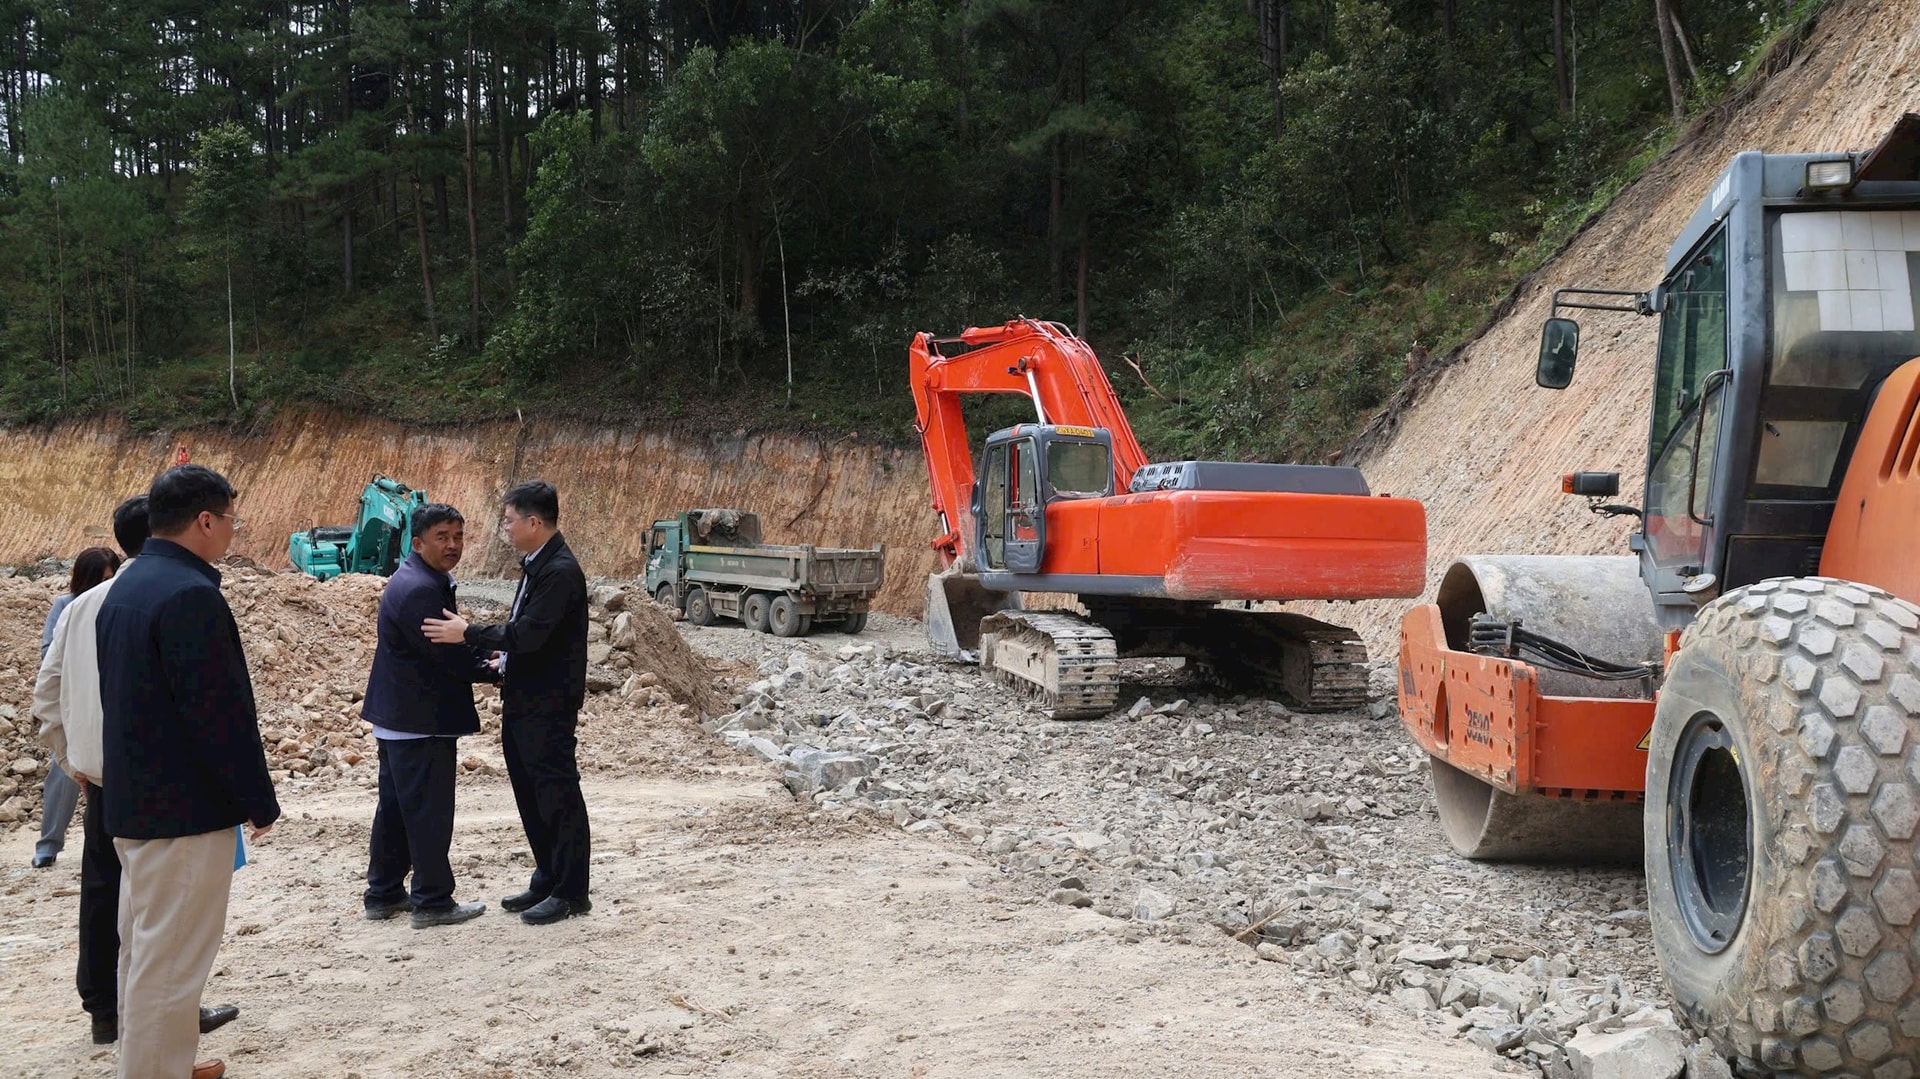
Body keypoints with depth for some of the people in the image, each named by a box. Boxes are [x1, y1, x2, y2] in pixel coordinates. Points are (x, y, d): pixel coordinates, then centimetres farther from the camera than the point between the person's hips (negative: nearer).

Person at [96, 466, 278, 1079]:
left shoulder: (126, 587, 10)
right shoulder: (190, 595, -20)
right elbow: (221, 714, -22)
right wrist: (259, 800, -13)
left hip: (132, 803, 10)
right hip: (186, 810, -10)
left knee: (142, 951, 19)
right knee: (170, 963, -3)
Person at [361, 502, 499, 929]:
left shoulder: (418, 580, 12)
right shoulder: (419, 590, -21)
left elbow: (449, 645, 16)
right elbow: (448, 656, -20)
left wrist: (483, 654, 2)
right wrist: (496, 672, -7)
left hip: (398, 717, 11)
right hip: (421, 720, -11)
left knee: (396, 807, 17)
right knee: (429, 811, -2)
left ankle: (384, 894, 26)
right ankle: (432, 902, 6)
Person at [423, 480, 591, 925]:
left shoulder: (560, 571, -20)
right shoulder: (536, 565, 11)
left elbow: (527, 635, -25)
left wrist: (468, 633, -17)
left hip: (548, 705, -10)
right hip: (522, 701, 10)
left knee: (558, 794, -1)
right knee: (530, 794, 16)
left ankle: (571, 892, 9)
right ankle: (547, 880, 28)